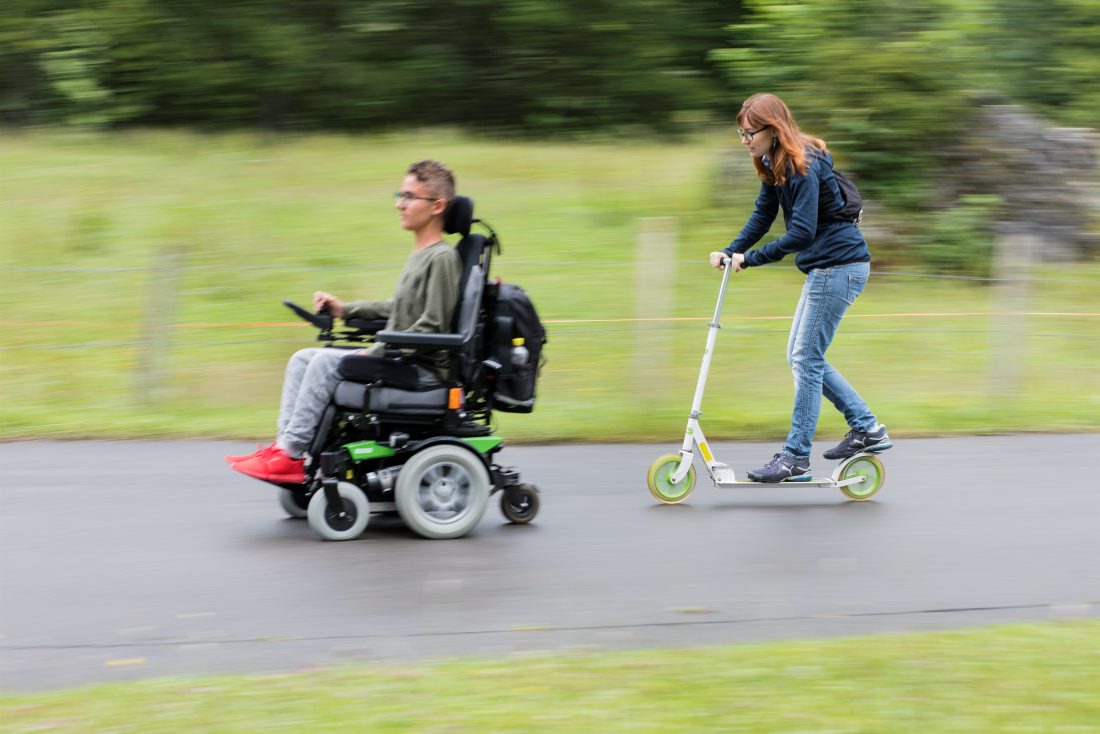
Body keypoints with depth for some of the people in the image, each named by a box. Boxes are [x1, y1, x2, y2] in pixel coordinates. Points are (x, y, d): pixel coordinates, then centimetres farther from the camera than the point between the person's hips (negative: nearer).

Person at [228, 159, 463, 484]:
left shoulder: (443, 258, -14)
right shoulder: (418, 255, 16)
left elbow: (432, 328, -19)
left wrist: (376, 353, -16)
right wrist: (345, 309, 19)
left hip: (424, 370, -10)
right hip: (399, 360, 10)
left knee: (328, 360, -23)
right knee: (302, 358, 4)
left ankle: (290, 454, -20)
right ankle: (283, 443, -5)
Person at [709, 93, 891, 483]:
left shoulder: (803, 166, -21)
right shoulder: (774, 166, 10)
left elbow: (802, 232, -26)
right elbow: (762, 216, 11)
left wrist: (750, 259, -23)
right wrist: (730, 253, -3)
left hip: (840, 266, -10)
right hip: (825, 267, 10)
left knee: (806, 358, -8)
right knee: (801, 355, 12)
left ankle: (796, 457, -4)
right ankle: (867, 428, 17)